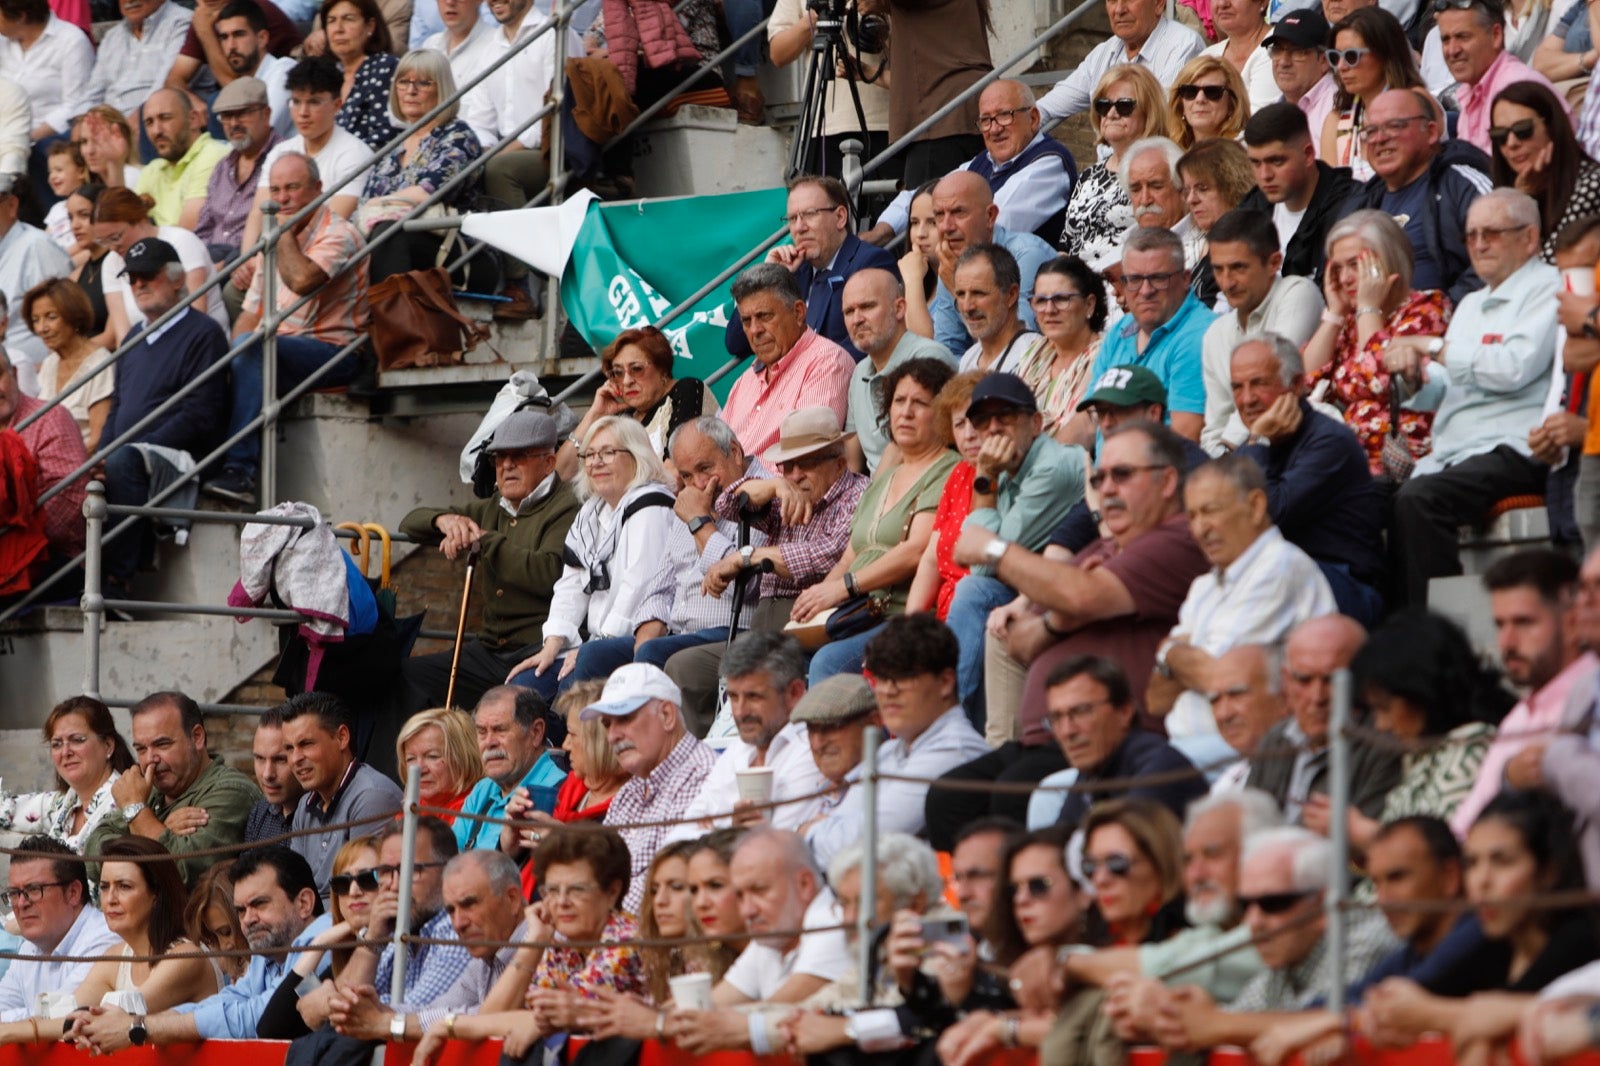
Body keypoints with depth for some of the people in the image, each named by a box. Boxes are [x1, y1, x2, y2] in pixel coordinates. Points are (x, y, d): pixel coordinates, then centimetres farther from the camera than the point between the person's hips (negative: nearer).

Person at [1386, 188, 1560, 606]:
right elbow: (1438, 395, 26)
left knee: (1417, 500, -32)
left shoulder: (1548, 289, 0)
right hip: (1450, 453, 8)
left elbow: (1516, 367, -16)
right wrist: (1415, 373, 2)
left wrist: (1436, 348, -7)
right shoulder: (1471, 305, 28)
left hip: (1511, 449, -8)